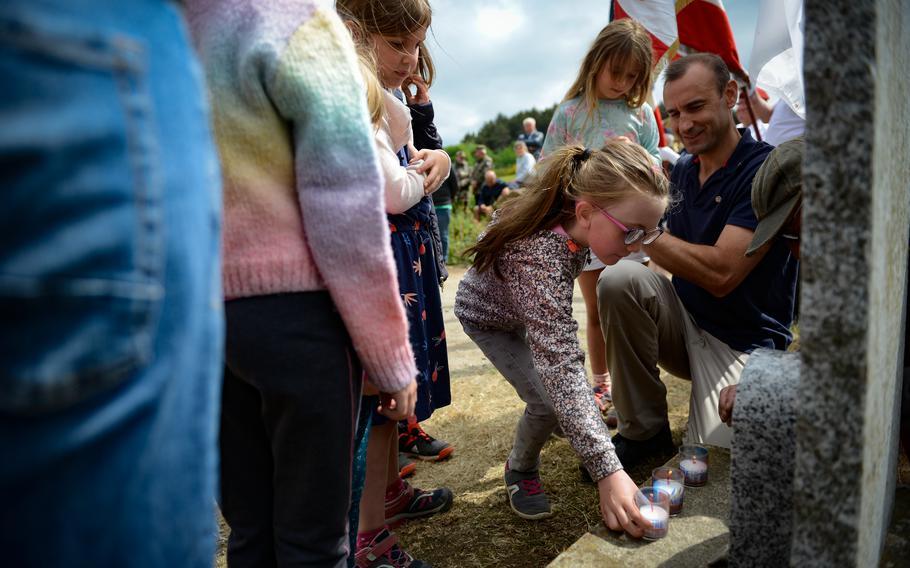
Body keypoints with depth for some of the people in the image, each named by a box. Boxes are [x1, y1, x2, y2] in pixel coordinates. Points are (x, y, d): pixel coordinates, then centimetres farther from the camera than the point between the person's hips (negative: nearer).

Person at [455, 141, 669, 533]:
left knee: (568, 385, 11)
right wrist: (607, 471, -53)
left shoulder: (570, 220, -27)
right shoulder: (541, 260, -49)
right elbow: (560, 371, -51)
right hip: (489, 319, -6)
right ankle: (520, 471, 14)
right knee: (549, 401, -15)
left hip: (530, 307, 7)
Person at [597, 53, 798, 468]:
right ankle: (643, 431, -9)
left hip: (741, 344, -5)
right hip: (684, 324, 6)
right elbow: (677, 260, 9)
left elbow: (720, 273, -25)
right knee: (619, 279, -23)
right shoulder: (682, 169, 6)